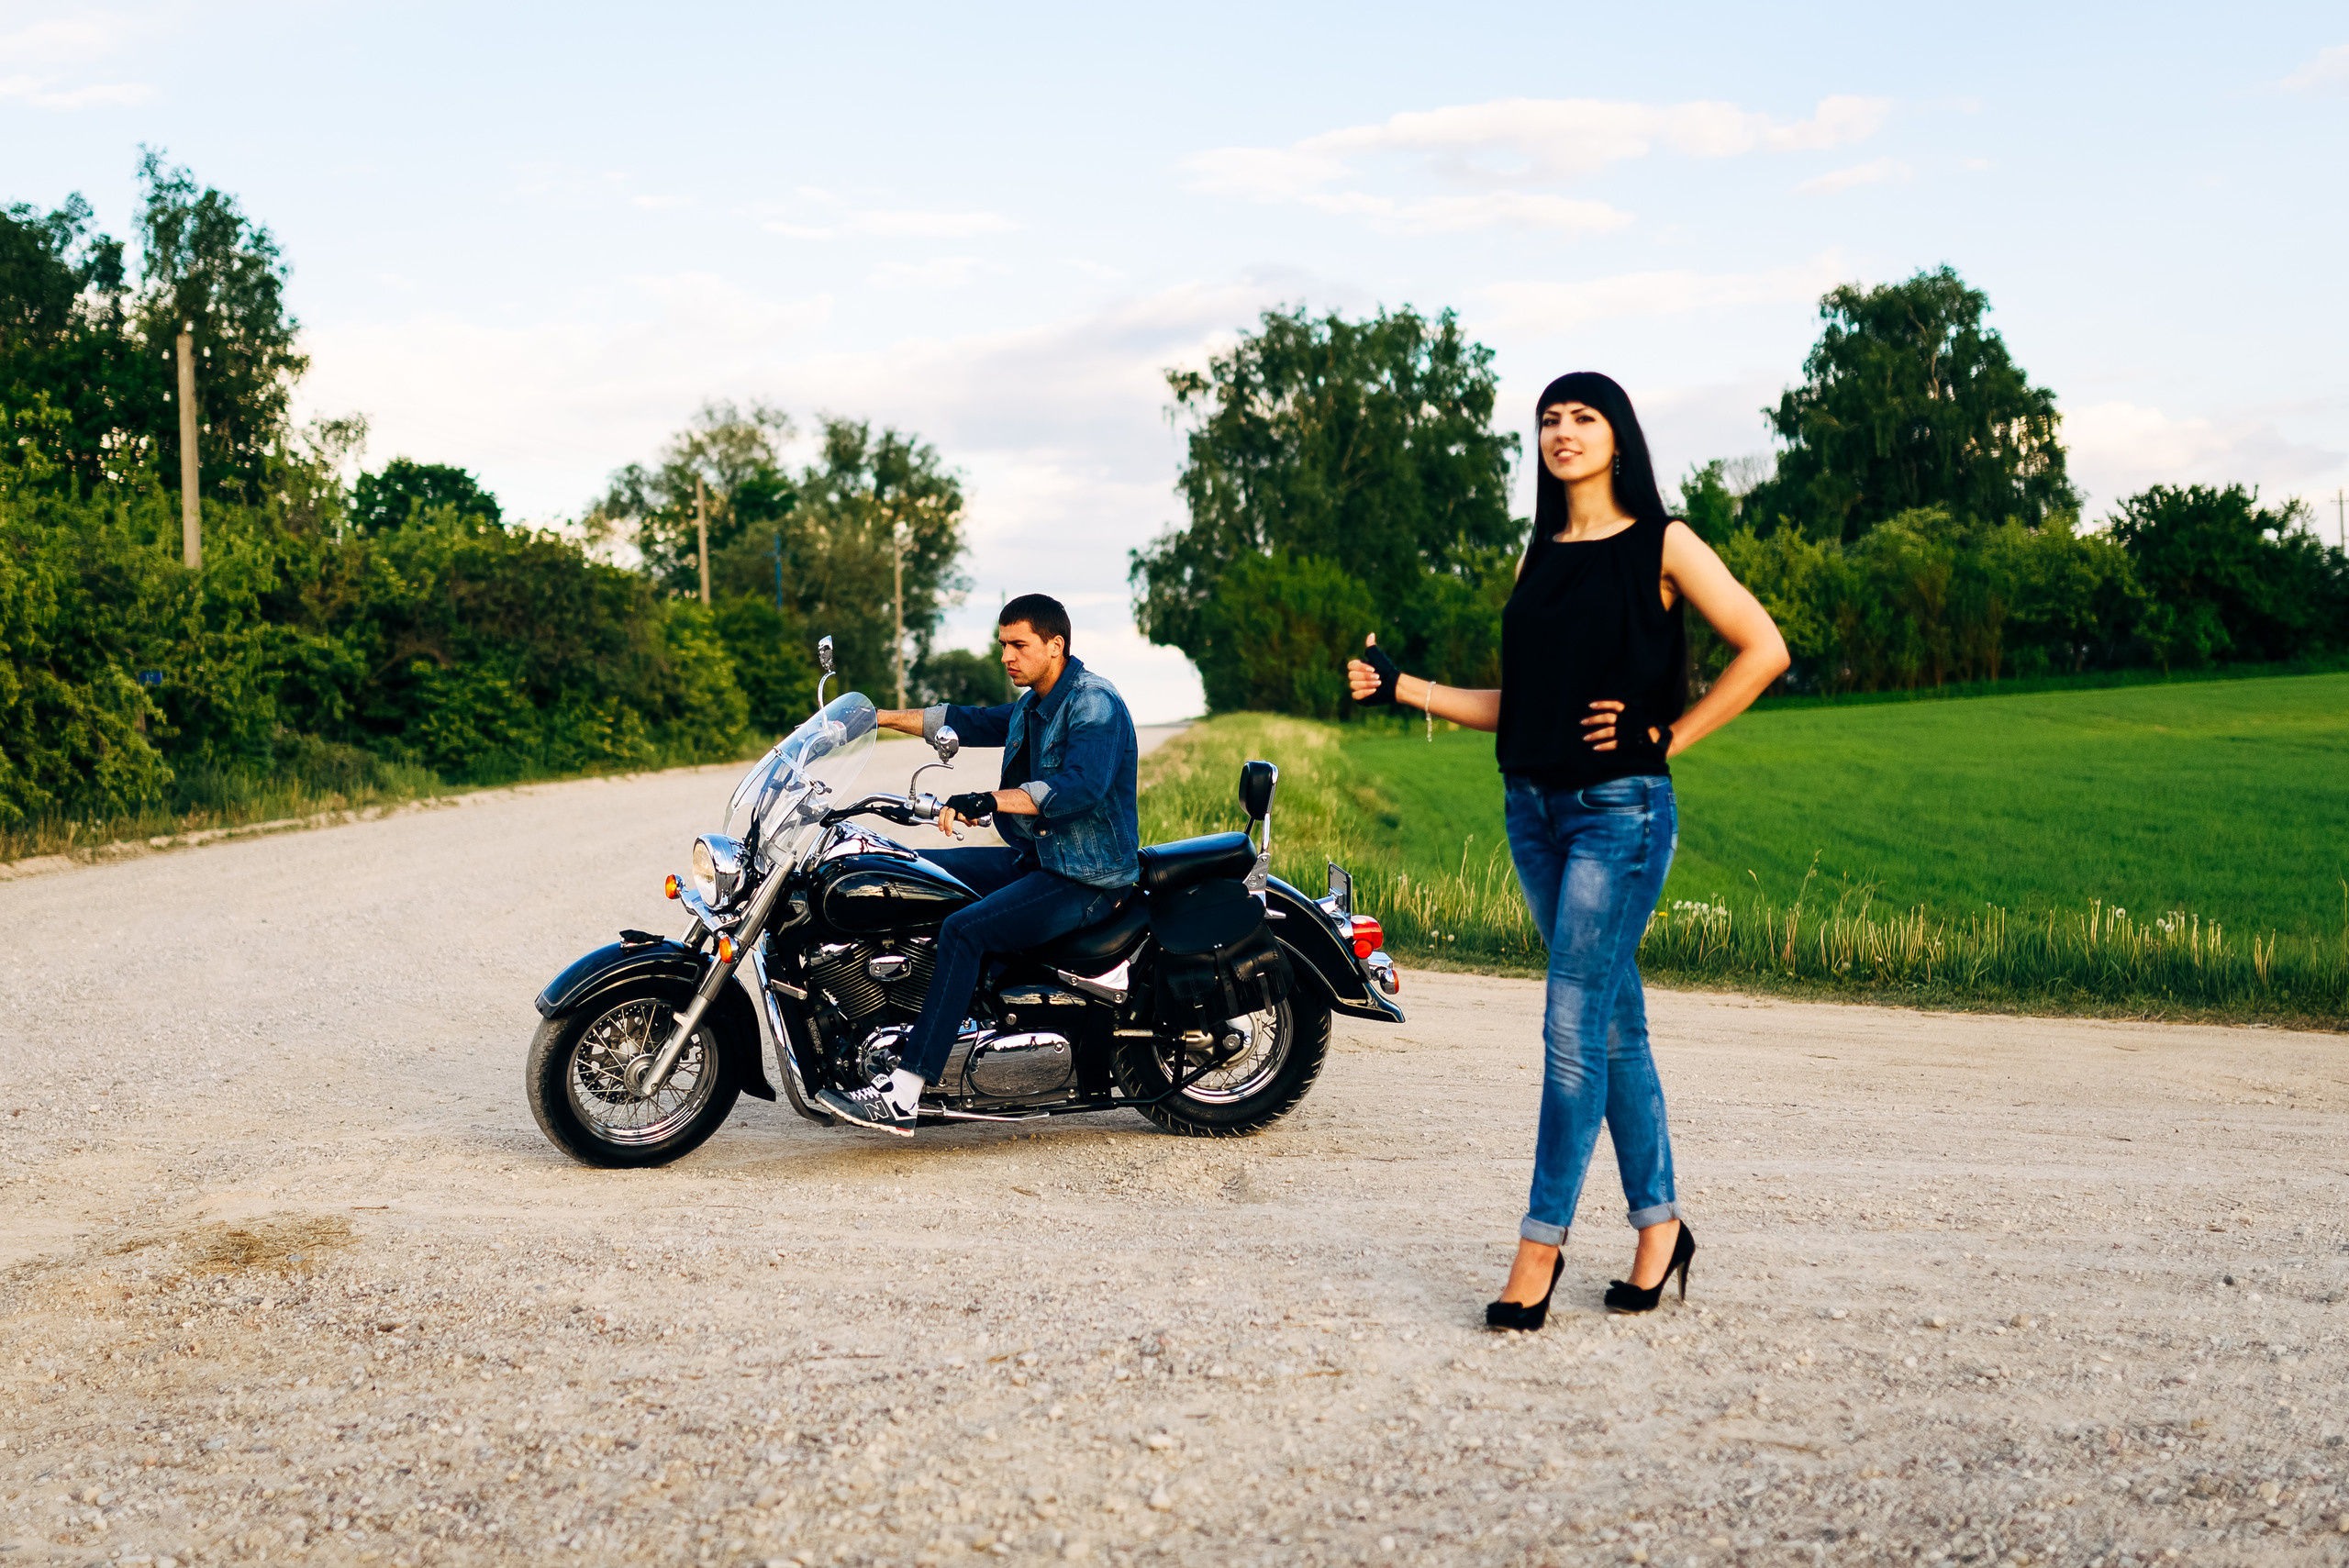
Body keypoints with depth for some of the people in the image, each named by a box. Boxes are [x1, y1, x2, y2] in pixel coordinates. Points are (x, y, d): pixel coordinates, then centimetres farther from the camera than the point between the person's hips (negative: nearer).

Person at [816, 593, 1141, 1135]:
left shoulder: (1094, 703, -16)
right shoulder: (1031, 706, 15)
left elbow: (1080, 788, -31)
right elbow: (970, 722, 26)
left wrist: (989, 800, -38)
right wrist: (880, 717, 20)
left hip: (1085, 880, -10)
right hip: (1035, 859, 11)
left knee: (965, 929, -28)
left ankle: (902, 1096, -32)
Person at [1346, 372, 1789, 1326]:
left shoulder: (1660, 546, -1)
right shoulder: (1540, 559, 15)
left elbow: (1763, 650, -6)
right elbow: (1517, 704, 15)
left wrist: (1667, 735, -9)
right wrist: (1401, 688, 8)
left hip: (1622, 807, -6)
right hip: (1535, 808, 6)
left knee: (1573, 1026, -9)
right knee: (1615, 1025, 10)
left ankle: (1540, 1246, -4)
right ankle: (1660, 1224, 20)